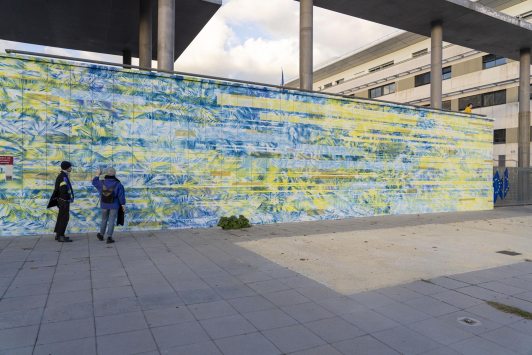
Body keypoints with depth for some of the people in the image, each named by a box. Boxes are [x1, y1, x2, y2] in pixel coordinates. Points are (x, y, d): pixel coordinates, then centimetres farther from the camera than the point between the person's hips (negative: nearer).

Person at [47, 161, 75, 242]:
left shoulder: (61, 176, 13)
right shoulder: (63, 177, -18)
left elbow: (57, 189, 18)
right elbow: (63, 190, -25)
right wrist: (70, 198, -15)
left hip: (61, 200, 10)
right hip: (64, 200, -10)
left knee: (61, 217, 15)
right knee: (64, 218, -7)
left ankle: (58, 234, 23)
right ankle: (60, 236, -5)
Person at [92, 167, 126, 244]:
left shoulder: (102, 183, -9)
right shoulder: (118, 184, -16)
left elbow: (94, 182, 15)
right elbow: (121, 196, -12)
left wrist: (98, 175, 26)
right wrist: (123, 205, -2)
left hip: (104, 205, 3)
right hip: (114, 206, -3)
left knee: (104, 220, 20)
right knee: (111, 221, 3)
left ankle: (101, 235, 36)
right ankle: (109, 237, 0)